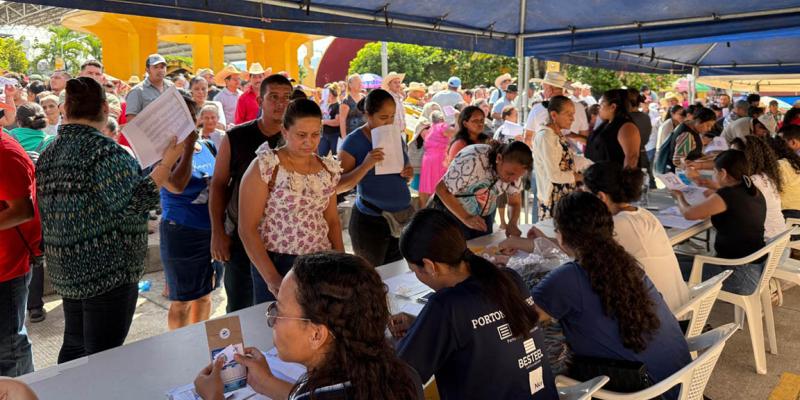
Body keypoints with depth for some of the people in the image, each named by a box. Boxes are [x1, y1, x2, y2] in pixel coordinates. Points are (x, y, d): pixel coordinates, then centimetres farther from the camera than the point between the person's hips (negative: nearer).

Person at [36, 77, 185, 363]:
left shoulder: (48, 154, 9)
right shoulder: (104, 150, -18)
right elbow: (133, 205, -24)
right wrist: (167, 163, -22)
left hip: (65, 270, 9)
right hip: (108, 271, -8)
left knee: (74, 346, 23)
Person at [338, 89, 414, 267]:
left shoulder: (397, 137, 8)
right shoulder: (354, 141, -9)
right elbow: (338, 186, -12)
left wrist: (409, 174, -2)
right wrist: (366, 165, -25)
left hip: (403, 218, 5)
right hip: (370, 221, -5)